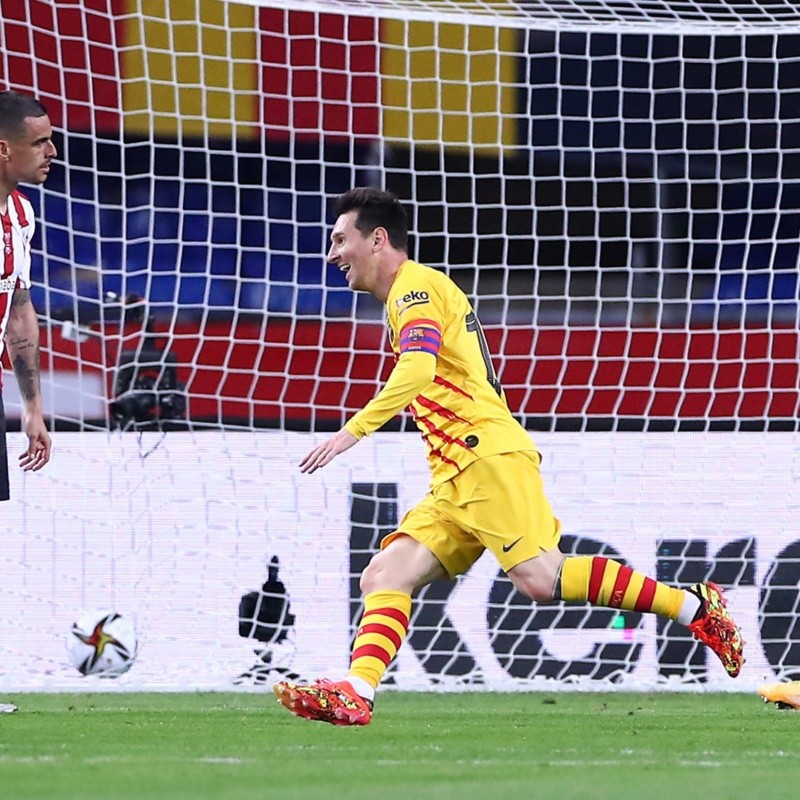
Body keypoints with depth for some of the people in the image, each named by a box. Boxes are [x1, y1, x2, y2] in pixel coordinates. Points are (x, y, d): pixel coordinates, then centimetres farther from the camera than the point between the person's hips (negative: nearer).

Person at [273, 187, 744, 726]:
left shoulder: (414, 286, -3)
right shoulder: (411, 293, 27)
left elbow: (417, 371, -20)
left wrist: (354, 430, -24)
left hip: (488, 456, -10)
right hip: (456, 480, 10)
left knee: (540, 578, -21)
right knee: (385, 576, -4)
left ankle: (695, 606, -16)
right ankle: (355, 694, -18)